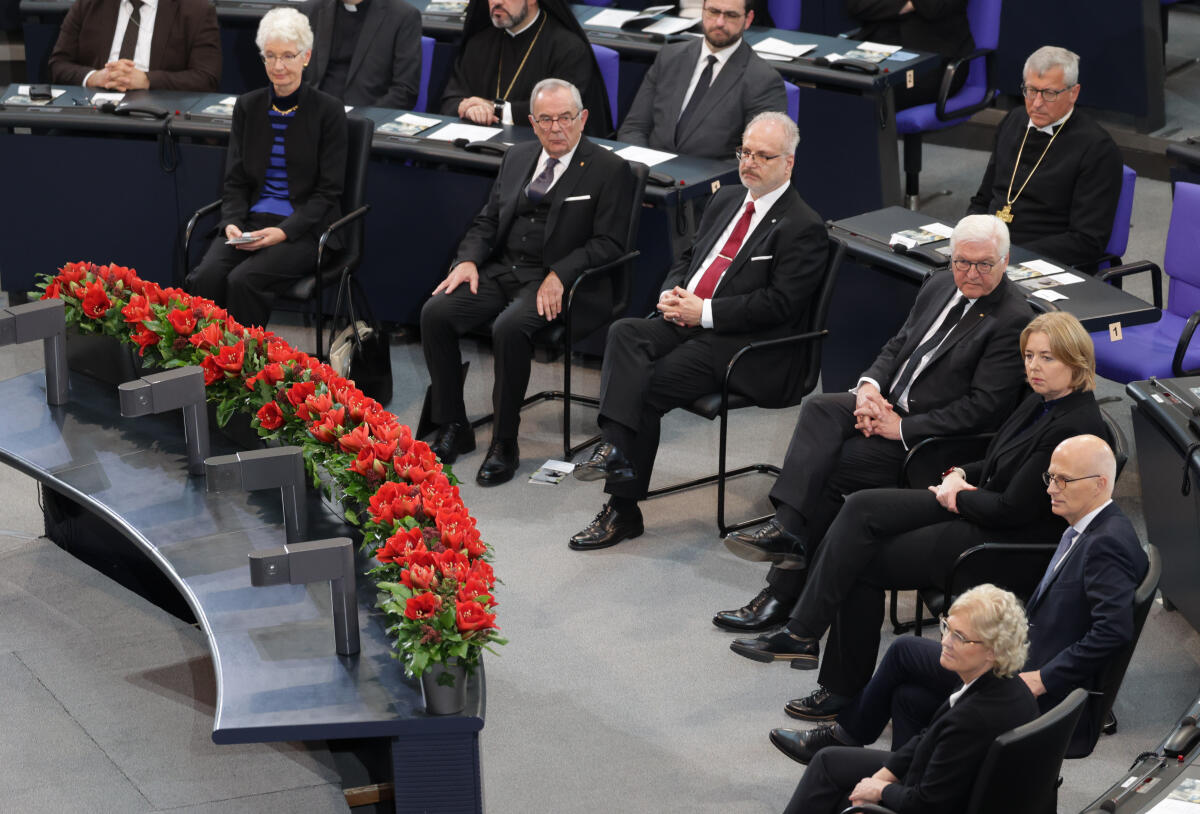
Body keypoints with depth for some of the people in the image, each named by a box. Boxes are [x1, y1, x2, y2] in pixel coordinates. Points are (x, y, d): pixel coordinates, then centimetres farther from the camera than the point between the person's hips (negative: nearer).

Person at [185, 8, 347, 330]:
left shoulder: (327, 111, -2)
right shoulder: (247, 107, 11)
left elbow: (328, 192, -4)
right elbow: (235, 180, 11)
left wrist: (284, 231, -17)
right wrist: (232, 223, -9)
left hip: (304, 228, -4)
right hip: (252, 220, 4)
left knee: (244, 280, -31)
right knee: (204, 278, -26)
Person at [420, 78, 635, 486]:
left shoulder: (610, 170, -3)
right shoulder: (517, 157, 16)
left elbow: (609, 243, -9)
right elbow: (487, 220, 19)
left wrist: (559, 276, -21)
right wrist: (468, 260, -1)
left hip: (556, 283, -6)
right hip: (501, 270, 6)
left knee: (510, 329, -34)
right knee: (435, 313, -16)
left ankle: (504, 444, -20)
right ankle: (453, 428, -4)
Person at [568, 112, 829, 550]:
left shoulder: (803, 227, -6)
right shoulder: (727, 200, 20)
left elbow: (779, 303, -14)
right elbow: (688, 258, 26)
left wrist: (704, 312, -16)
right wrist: (671, 294, 2)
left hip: (744, 345, -7)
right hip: (687, 321, 7)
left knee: (648, 387, -23)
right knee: (624, 333, -23)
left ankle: (623, 509, -19)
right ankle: (616, 446, -33)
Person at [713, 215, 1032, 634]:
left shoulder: (1013, 320, -15)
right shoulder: (940, 286, 11)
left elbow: (984, 407, -19)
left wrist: (902, 427, -20)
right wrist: (870, 386, -5)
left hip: (934, 438, -7)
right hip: (889, 405, 7)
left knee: (826, 468, -21)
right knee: (819, 408, -21)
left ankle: (786, 587, -13)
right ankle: (786, 528, -28)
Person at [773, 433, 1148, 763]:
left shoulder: (1108, 544, -19)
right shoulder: (1086, 533, 14)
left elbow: (1114, 629, -29)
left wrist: (1041, 679, -24)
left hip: (1046, 699, -9)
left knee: (905, 650, 0)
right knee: (910, 697, 4)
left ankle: (847, 733, 22)